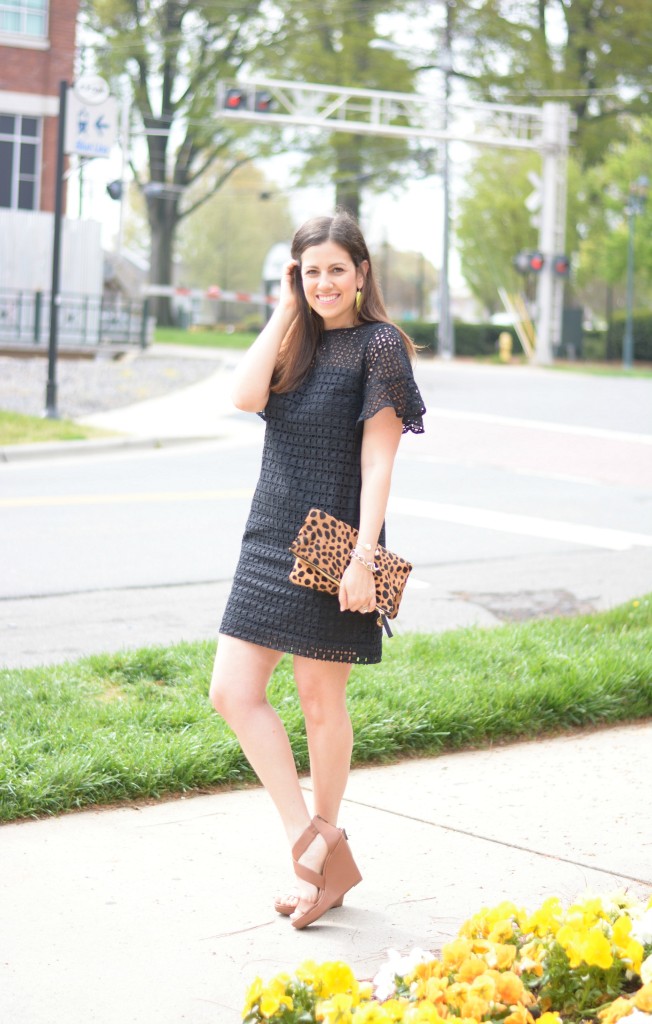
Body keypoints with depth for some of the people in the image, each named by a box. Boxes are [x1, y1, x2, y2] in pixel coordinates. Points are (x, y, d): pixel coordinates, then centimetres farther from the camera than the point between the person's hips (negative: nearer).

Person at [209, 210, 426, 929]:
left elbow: (379, 458, -12)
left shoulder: (379, 345, -6)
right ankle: (307, 835, 6)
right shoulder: (295, 339, 12)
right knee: (233, 692, 0)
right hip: (272, 537, 7)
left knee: (320, 701, 4)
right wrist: (285, 310, -3)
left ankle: (321, 841, 21)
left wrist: (364, 557, -18)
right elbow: (246, 396, -8)